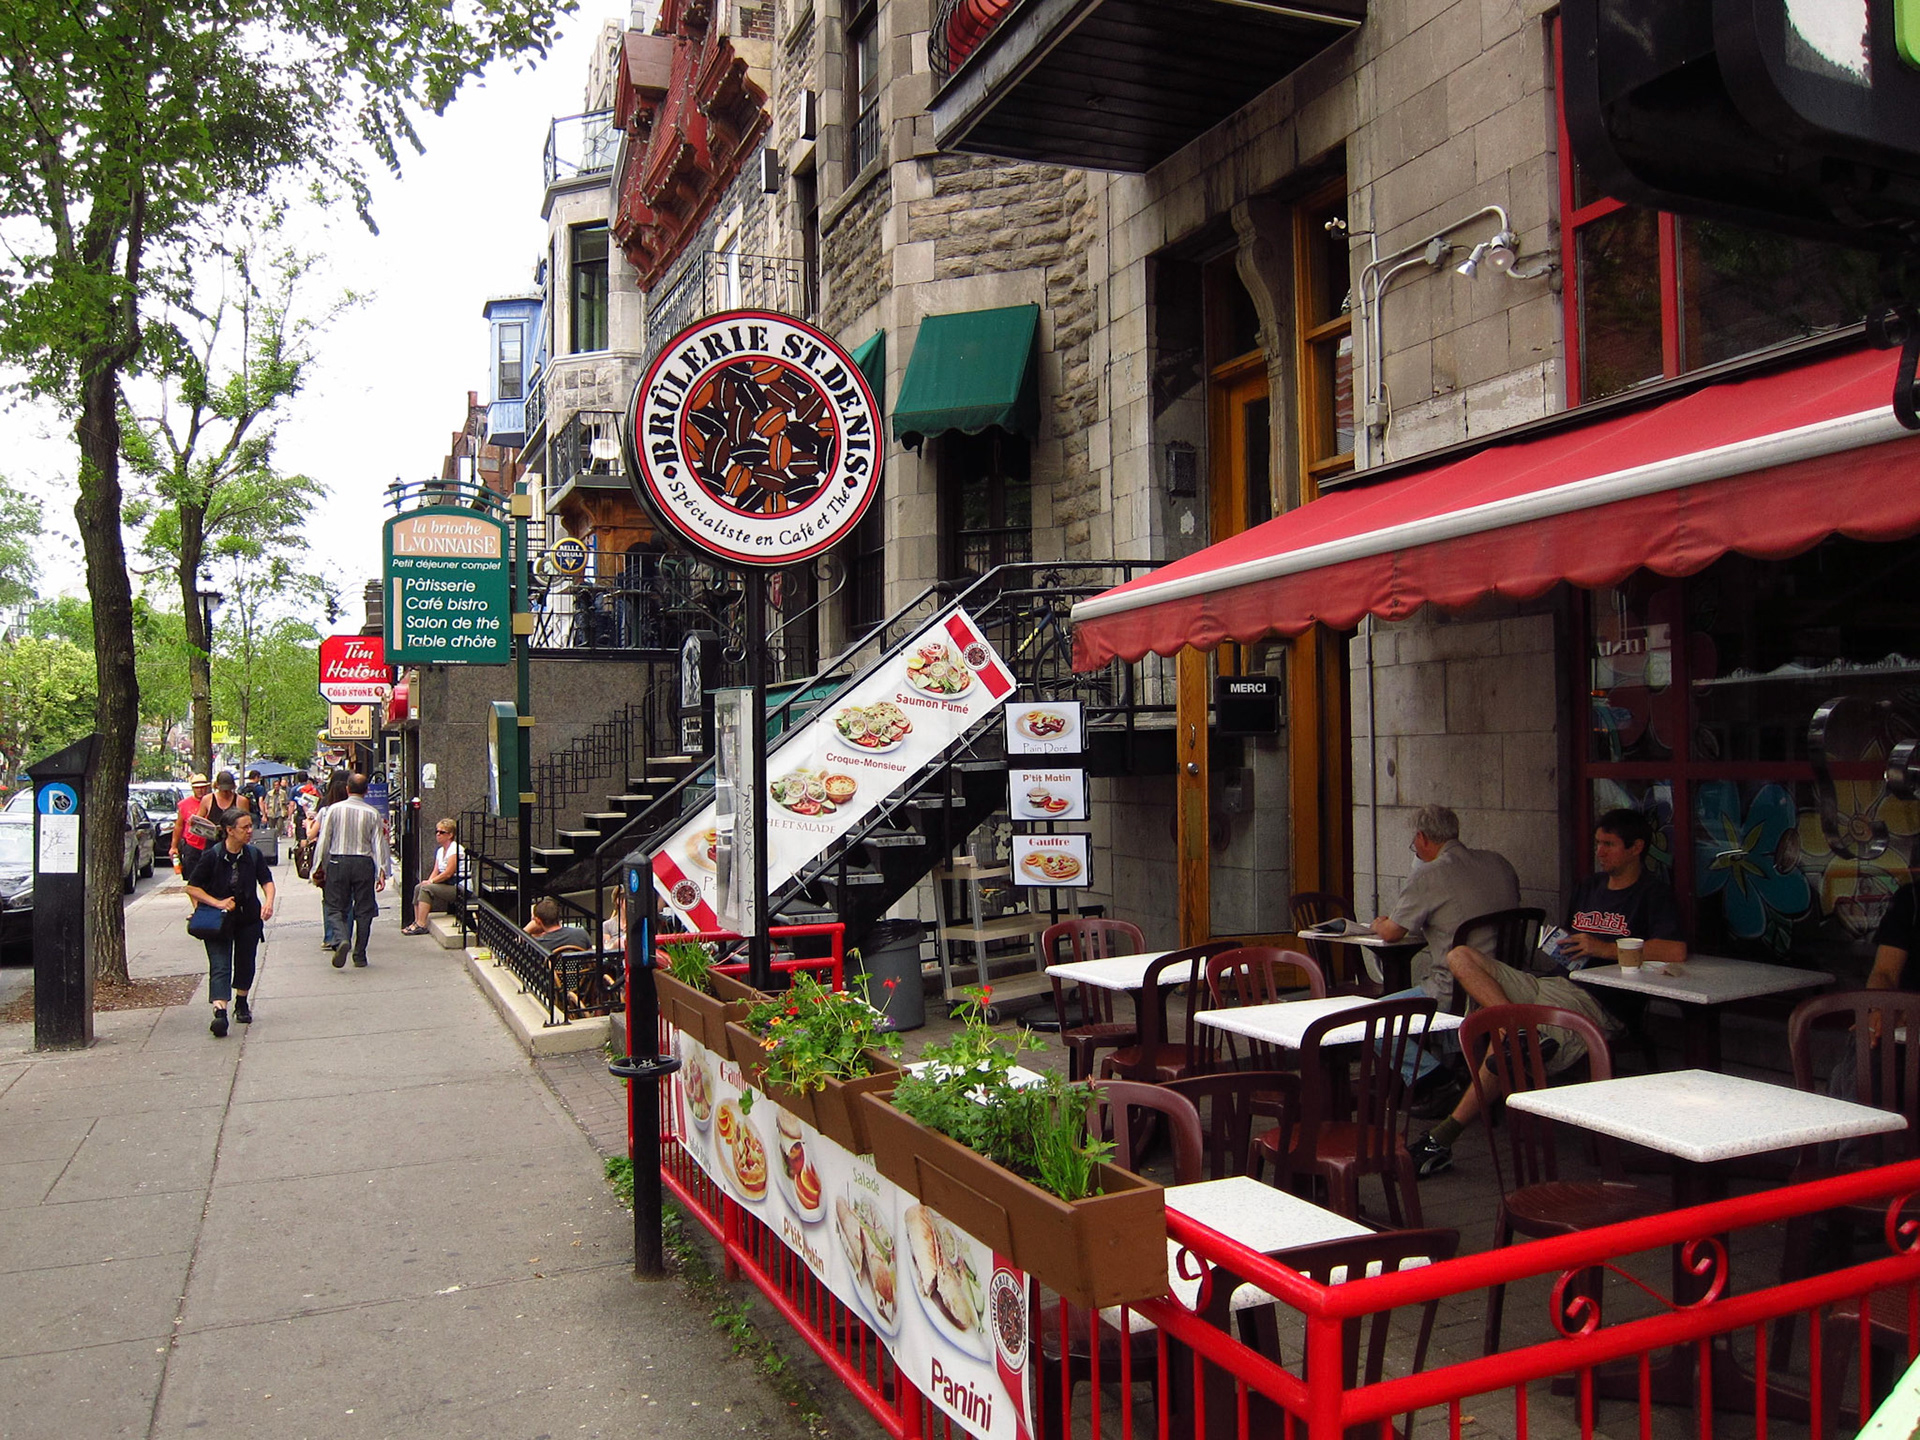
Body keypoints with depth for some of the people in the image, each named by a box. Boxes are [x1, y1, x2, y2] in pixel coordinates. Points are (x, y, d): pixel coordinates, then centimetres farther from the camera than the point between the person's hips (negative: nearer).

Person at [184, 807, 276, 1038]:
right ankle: (220, 1013, -25)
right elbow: (192, 887, -8)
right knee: (220, 966, -13)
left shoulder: (254, 854, -3)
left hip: (249, 917, 4)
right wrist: (217, 903, -19)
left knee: (246, 963, 15)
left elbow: (266, 881, 7)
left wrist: (269, 901, -13)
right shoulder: (212, 856, -14)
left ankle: (241, 1004, 36)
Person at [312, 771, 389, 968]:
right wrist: (382, 871, 1)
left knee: (336, 907, 8)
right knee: (363, 909, 8)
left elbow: (324, 841, 1)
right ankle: (360, 955, 11)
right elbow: (379, 843, -2)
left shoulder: (334, 809, -1)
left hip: (338, 863, 0)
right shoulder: (372, 813, 0)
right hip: (364, 863, 0)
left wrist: (318, 867, 9)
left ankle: (341, 939, -20)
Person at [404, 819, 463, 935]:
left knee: (426, 888, -21)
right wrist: (429, 881, -8)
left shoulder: (455, 849, -13)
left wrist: (431, 881, -12)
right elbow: (435, 871, 12)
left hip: (459, 888, -9)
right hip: (447, 886, 9)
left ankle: (421, 925, -22)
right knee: (418, 887, -1)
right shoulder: (440, 850, 17)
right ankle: (417, 922, -2)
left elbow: (448, 873, -18)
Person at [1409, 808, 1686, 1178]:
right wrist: (1555, 949, 12)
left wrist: (1606, 949, -14)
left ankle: (1443, 1137, -24)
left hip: (1593, 998, -9)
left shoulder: (1653, 893, 1)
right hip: (1548, 982, 9)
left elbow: (1676, 951, -17)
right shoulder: (1589, 886, 26)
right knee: (1460, 956, -11)